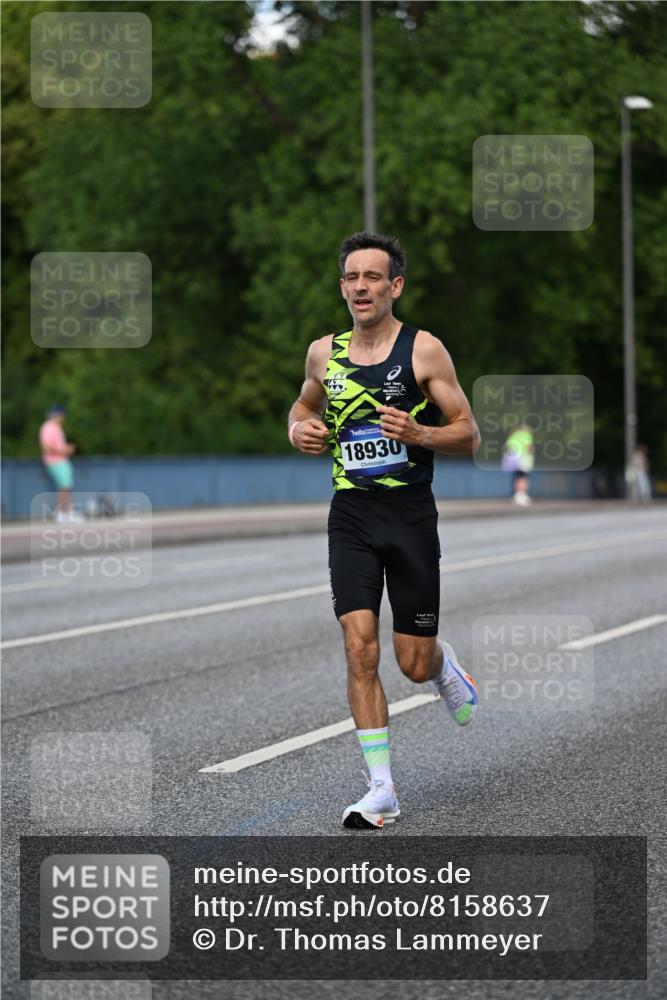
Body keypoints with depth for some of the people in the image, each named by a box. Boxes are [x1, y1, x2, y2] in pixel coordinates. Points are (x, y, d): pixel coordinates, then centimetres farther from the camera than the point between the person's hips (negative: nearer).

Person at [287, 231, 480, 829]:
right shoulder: (323, 353, 6)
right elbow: (307, 403, 27)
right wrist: (299, 429, 3)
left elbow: (469, 436, -3)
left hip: (410, 512, -2)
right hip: (351, 515, 2)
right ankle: (382, 791, -7)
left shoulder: (423, 350, -6)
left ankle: (445, 666, 42)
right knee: (359, 647, -11)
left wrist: (418, 434, -22)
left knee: (414, 663, 2)